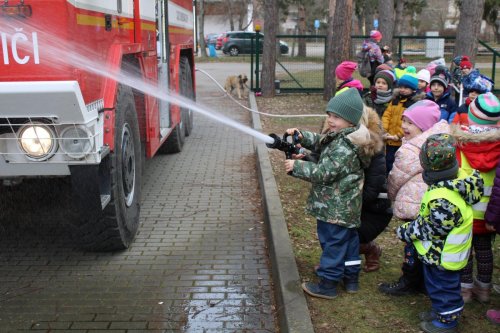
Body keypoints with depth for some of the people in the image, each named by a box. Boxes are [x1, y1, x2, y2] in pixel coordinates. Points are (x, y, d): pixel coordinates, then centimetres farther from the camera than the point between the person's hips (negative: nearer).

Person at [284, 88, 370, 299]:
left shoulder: (345, 148, -25)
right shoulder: (340, 137, 6)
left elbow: (324, 172, -27)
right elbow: (319, 142, 19)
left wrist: (296, 167, -21)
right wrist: (302, 136, 2)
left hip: (335, 208, -10)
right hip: (347, 207, 10)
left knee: (332, 243, 1)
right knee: (349, 239, 19)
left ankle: (327, 284, 14)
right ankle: (351, 278, 34)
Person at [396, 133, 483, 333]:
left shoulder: (442, 198, -37)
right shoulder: (460, 178, -9)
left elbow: (434, 229, -26)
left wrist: (407, 232, -13)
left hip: (441, 255, -9)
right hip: (448, 252, 9)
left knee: (442, 286, 12)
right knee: (441, 284, 27)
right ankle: (443, 311, 46)